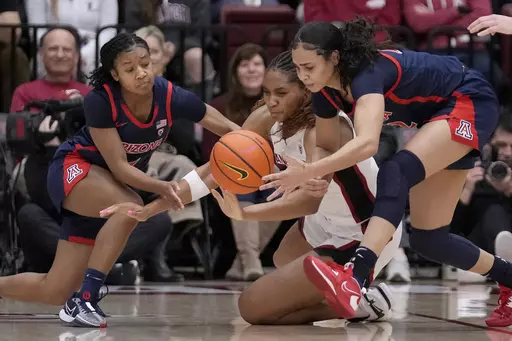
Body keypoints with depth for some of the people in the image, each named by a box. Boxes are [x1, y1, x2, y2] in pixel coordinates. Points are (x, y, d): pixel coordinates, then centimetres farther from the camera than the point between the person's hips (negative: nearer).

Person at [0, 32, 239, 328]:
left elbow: (232, 132, -14)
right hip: (74, 169, -5)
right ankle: (84, 300, -30)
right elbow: (119, 166, -28)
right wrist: (161, 187, -44)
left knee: (56, 291, 1)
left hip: (111, 190, 5)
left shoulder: (172, 98, -22)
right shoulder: (100, 101, -29)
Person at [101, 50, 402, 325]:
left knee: (254, 308, -7)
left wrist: (245, 213, -60)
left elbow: (309, 199, -46)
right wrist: (151, 209, -10)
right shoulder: (268, 119, -8)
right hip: (327, 224, 9)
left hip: (365, 239, -9)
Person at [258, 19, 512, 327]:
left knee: (395, 173, -35)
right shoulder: (327, 92, -8)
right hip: (440, 116, 9)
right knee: (427, 238, 5)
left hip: (472, 104, -9)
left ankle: (354, 280, -51)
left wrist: (307, 172, -53)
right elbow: (326, 147, 5)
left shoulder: (367, 73, -33)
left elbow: (368, 143, -48)